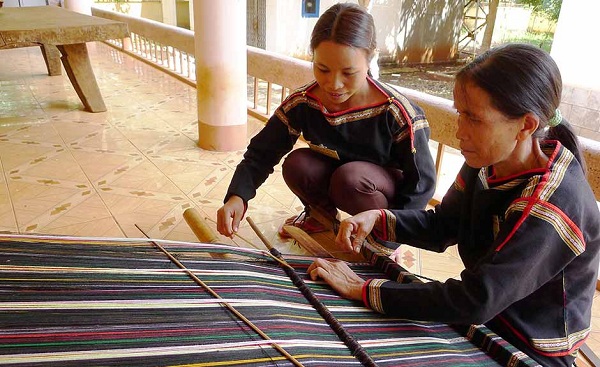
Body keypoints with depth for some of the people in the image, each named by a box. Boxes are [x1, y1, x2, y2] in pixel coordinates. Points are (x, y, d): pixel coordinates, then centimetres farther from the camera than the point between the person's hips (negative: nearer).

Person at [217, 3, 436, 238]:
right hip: (332, 182, 3)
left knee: (350, 176, -35)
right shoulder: (301, 104, -20)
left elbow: (422, 183, -20)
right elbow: (260, 154, -17)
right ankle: (323, 213, 7)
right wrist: (237, 197, -36)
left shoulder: (395, 113, -28)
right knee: (296, 164, -25)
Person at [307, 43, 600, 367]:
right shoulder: (487, 163, -8)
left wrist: (363, 289, -28)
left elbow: (474, 302, -32)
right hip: (483, 322, 6)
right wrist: (378, 219, -16)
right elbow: (442, 226, 3)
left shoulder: (552, 206, -30)